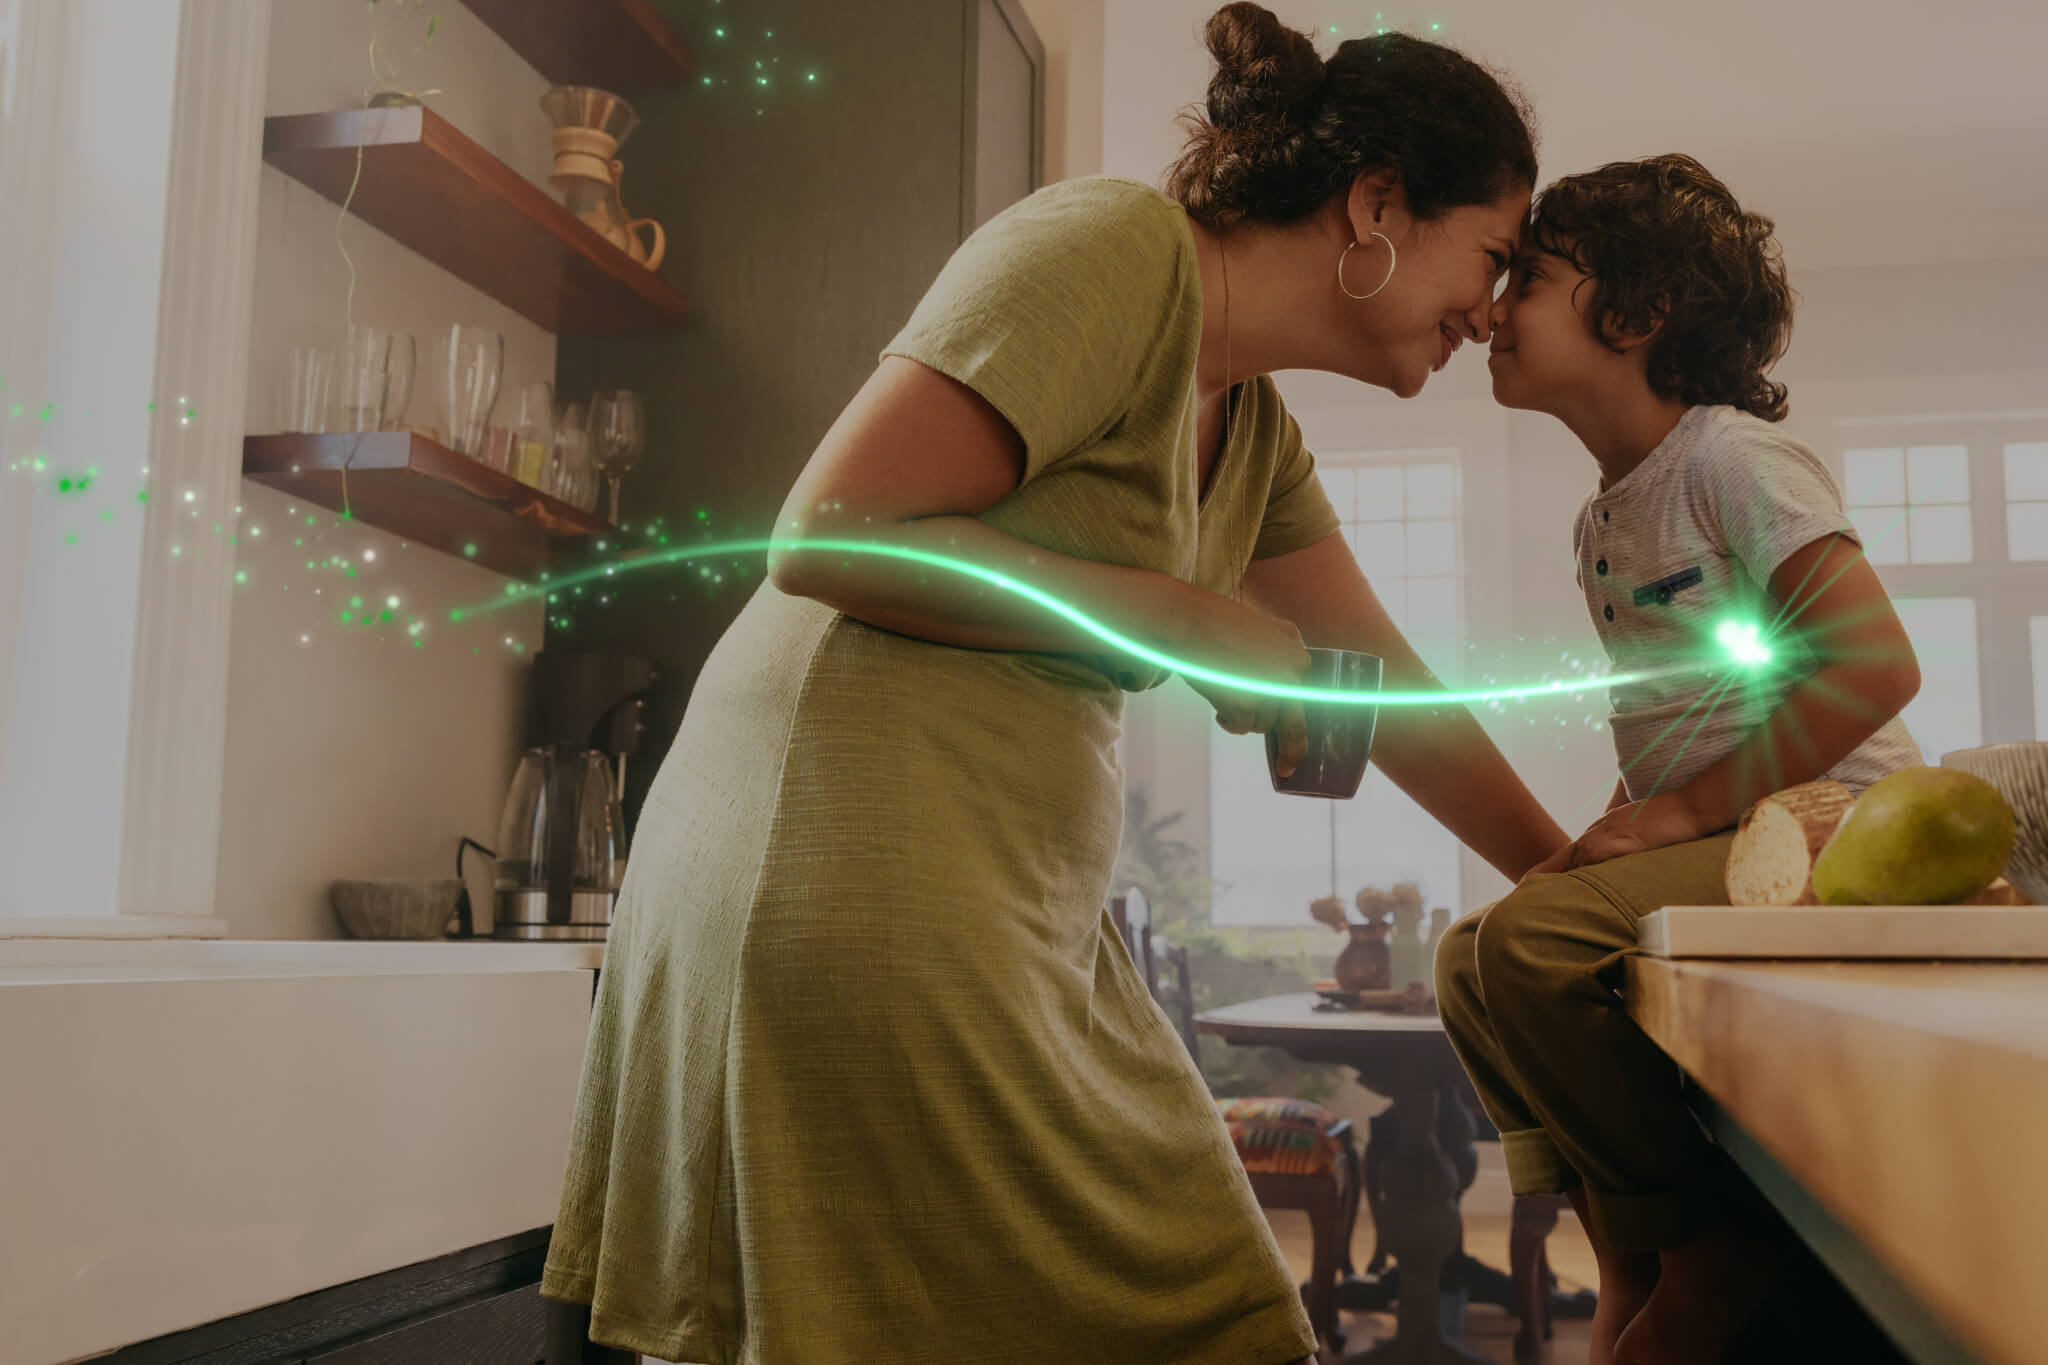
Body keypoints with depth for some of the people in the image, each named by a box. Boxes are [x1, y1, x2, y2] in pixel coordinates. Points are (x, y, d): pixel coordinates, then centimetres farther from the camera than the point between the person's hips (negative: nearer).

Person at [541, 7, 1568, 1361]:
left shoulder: (1259, 433, 17)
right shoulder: (1119, 245, -12)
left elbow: (1383, 686, 21)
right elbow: (828, 534, -19)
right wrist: (1180, 617, -13)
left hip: (1021, 916, 9)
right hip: (851, 870, -9)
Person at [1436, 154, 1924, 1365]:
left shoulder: (1729, 455, -9)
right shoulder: (1605, 515, 17)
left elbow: (1876, 665, -19)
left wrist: (1681, 813, -20)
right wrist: (1620, 831, 5)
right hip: (1715, 847, 9)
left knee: (1528, 943, -26)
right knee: (1476, 958, 7)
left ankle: (1710, 1252, -9)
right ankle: (1633, 1266, 11)